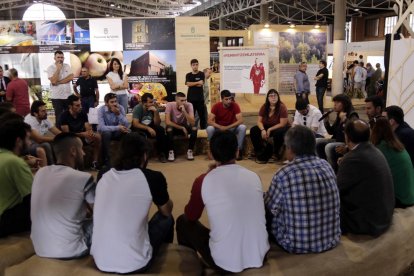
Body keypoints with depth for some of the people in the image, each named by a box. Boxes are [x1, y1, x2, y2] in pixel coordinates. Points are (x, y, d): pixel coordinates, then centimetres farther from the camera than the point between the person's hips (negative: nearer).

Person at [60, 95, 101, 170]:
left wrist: (90, 133, -31)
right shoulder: (64, 116, -18)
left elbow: (88, 129, -6)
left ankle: (94, 162, -16)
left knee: (97, 136, -20)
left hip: (83, 136, 5)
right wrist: (82, 134, -29)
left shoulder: (83, 113, -4)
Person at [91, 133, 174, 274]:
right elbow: (167, 211, 9)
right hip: (133, 264, -5)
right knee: (166, 219, 21)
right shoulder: (153, 177, -11)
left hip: (99, 262, 5)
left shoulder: (104, 177, 3)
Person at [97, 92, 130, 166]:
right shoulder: (101, 110, -18)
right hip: (106, 132, -3)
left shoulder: (120, 108, -10)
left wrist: (118, 114, -30)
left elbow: (126, 125, -17)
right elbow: (101, 127, -29)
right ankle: (106, 161, -25)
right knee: (106, 133, -37)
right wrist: (118, 127, -36)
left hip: (117, 132, 3)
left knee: (128, 132, -26)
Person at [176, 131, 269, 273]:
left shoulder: (203, 181, -12)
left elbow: (191, 216, 7)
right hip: (260, 257, 4)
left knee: (183, 221, 19)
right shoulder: (254, 176, -1)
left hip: (225, 263, -4)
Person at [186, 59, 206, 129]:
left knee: (202, 115, -1)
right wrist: (197, 82, -7)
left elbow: (201, 84, -8)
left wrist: (192, 84, -3)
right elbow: (188, 84, -6)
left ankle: (203, 129, 4)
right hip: (191, 98, 1)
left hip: (200, 98, -1)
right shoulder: (188, 75, 10)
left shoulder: (201, 74, 5)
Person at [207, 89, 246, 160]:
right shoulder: (216, 106, -15)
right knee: (209, 128, -31)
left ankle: (239, 150, -16)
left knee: (242, 127, -29)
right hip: (219, 128, 0)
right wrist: (220, 127, -36)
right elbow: (210, 121, -19)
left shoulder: (235, 105, -16)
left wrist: (227, 127, -31)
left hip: (231, 127, 0)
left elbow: (240, 120, -22)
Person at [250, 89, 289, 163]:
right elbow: (259, 121, -4)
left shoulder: (282, 107, -17)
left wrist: (269, 130, -25)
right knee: (253, 130, -16)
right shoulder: (264, 107, -4)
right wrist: (263, 130, -24)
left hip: (281, 128, -5)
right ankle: (261, 152, -9)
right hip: (267, 127, 5)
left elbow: (283, 124, -21)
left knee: (278, 133, -39)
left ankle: (276, 152, -14)